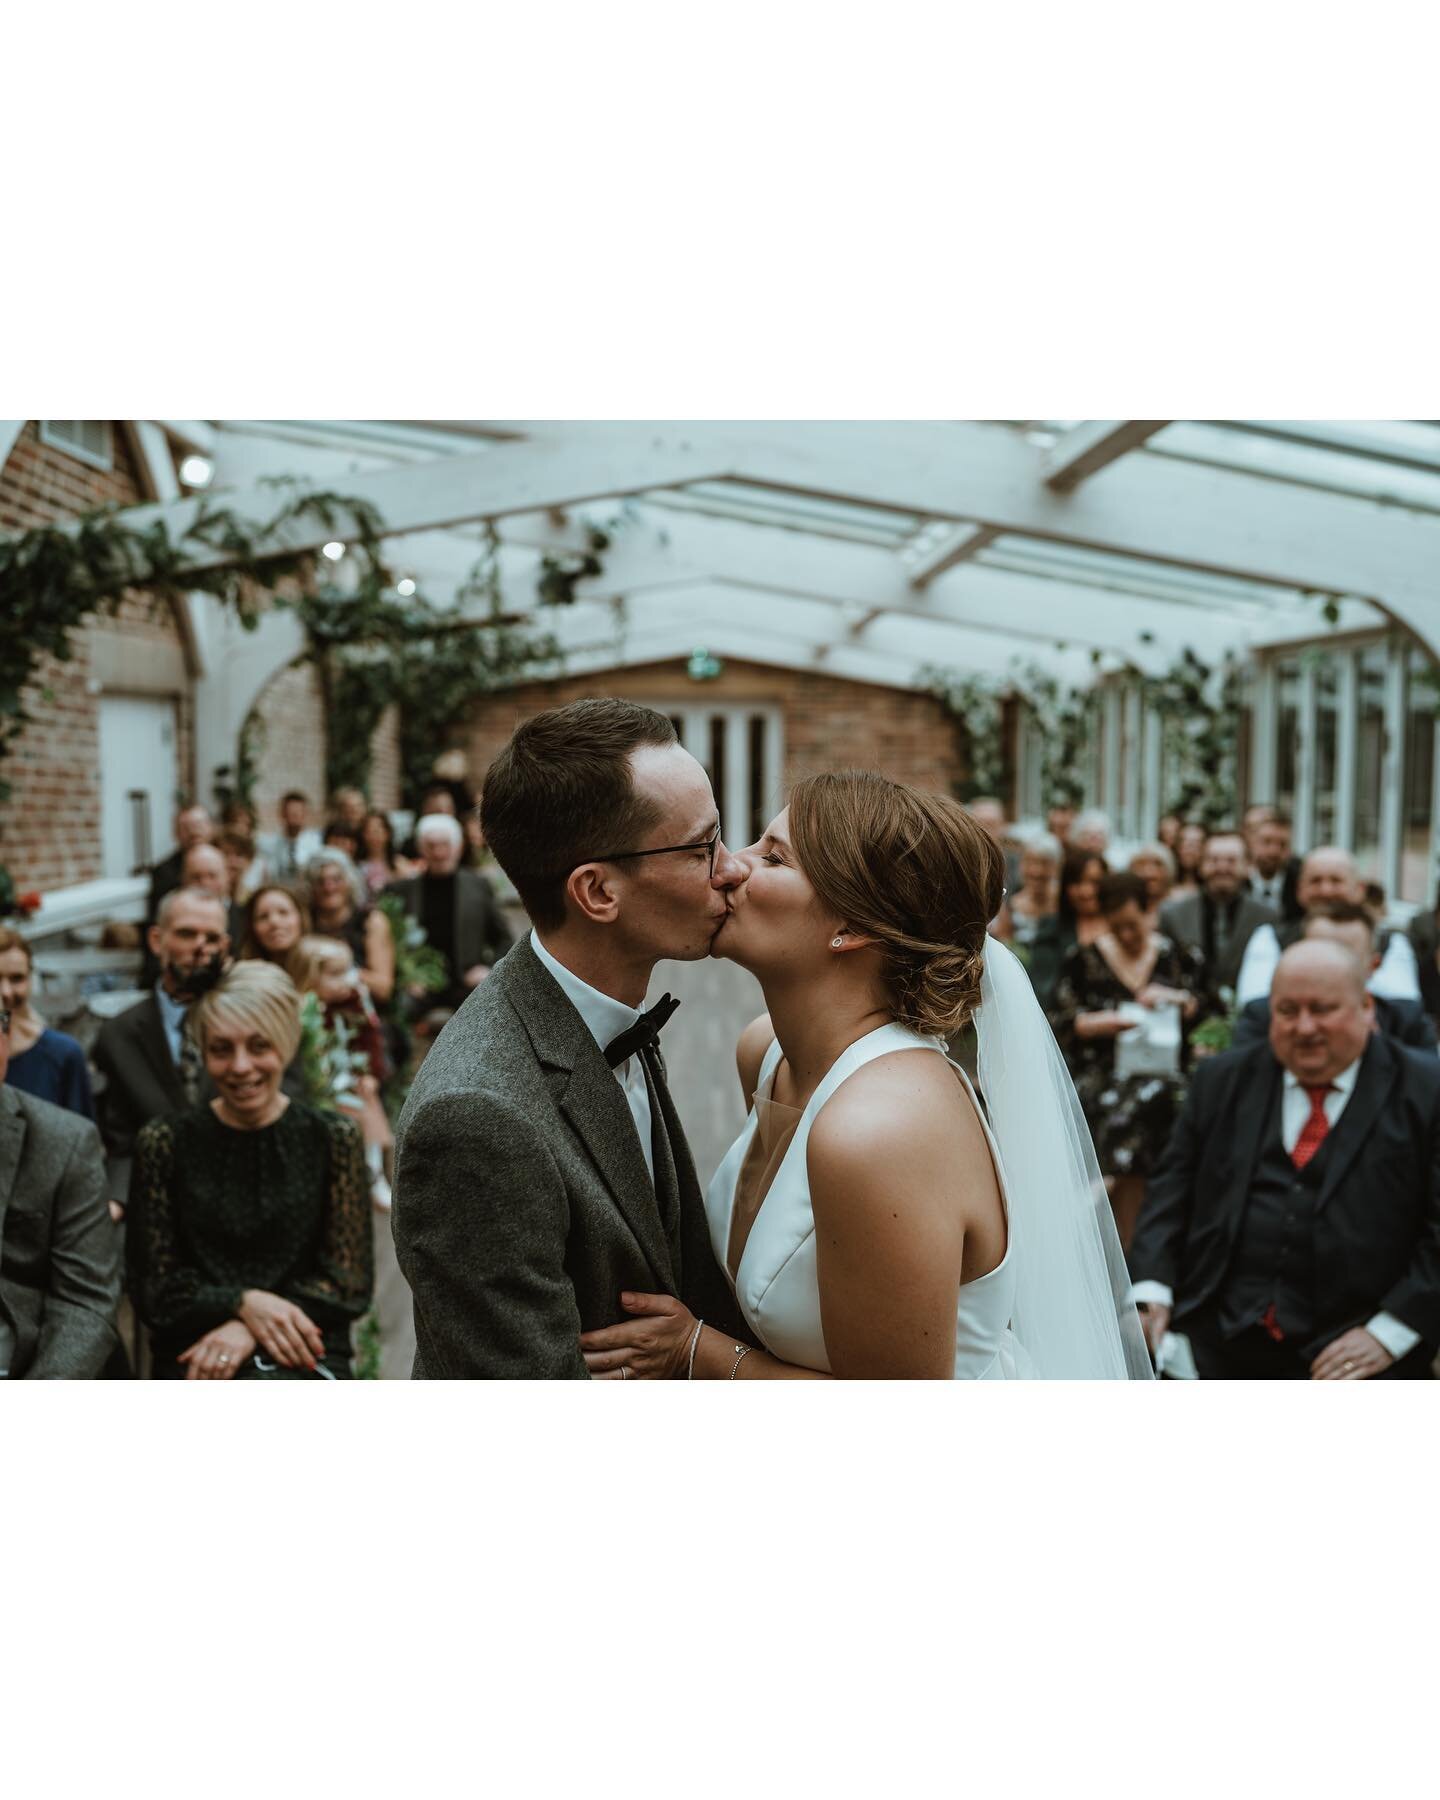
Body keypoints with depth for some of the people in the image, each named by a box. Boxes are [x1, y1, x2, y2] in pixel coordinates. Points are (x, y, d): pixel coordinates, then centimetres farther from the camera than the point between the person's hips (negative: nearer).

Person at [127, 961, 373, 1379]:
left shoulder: (333, 1139, 6)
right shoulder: (164, 1142, 6)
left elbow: (349, 1281, 2)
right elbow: (155, 1289, 5)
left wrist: (248, 1330, -11)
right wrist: (244, 1302, -12)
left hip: (305, 1358, 0)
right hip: (195, 1360, 0)